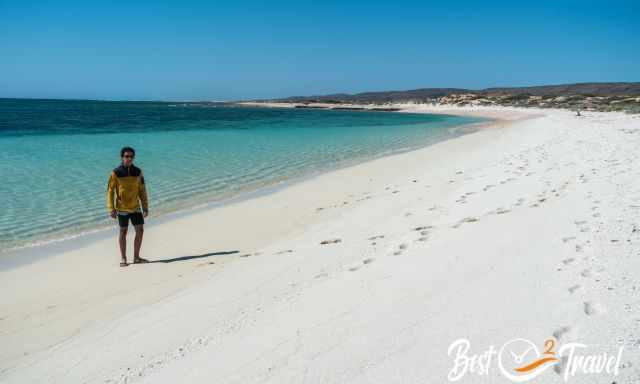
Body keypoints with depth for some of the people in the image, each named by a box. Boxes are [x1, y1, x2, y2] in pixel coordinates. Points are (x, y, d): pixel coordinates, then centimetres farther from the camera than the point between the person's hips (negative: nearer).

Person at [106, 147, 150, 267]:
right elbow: (110, 191, -6)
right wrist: (111, 209, -12)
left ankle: (136, 257, 15)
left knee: (140, 230, 2)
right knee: (123, 232, 5)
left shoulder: (138, 172, 3)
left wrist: (145, 207, 6)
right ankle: (123, 259, 15)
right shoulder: (116, 173, -8)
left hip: (135, 207, 4)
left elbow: (142, 190, 8)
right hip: (122, 208, -3)